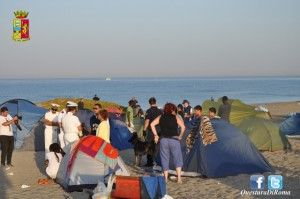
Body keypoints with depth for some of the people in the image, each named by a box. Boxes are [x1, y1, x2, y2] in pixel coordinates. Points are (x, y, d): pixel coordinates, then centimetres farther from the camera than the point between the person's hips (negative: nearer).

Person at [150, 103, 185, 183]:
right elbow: (183, 127, -11)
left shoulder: (161, 117, 7)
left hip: (163, 140, 2)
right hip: (174, 140, -2)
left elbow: (152, 124, -1)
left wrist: (155, 135, 3)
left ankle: (165, 178, 9)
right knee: (177, 158, 6)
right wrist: (180, 136, 0)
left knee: (165, 159, 9)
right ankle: (179, 177, -3)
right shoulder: (176, 117, 0)